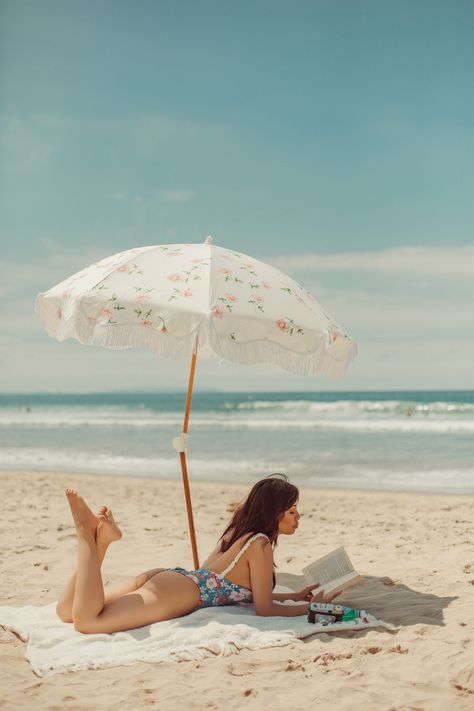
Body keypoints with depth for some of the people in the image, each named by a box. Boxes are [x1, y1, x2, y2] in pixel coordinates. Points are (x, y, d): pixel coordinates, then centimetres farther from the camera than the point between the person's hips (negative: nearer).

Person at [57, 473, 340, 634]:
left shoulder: (239, 532, 22)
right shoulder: (261, 545, -5)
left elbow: (249, 591, 33)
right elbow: (264, 608, -3)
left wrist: (295, 595, 31)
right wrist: (311, 607, 7)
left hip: (163, 577, 9)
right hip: (182, 590, -9)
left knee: (66, 610, 10)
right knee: (86, 620, -25)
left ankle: (100, 537, -5)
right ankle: (88, 533, -17)